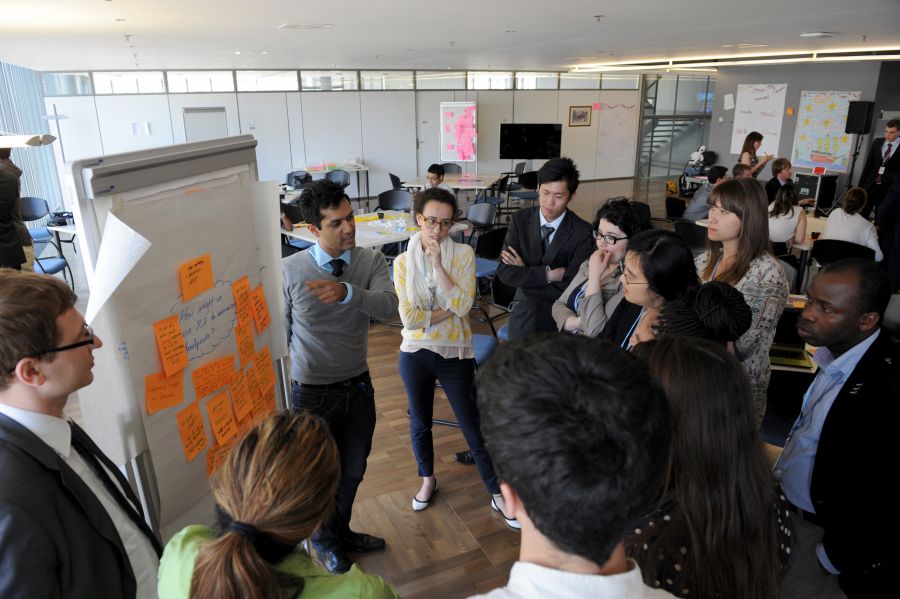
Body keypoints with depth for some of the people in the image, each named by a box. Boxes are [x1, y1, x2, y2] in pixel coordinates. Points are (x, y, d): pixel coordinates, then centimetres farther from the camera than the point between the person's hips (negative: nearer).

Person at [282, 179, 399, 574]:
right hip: (312, 392, -3)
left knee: (353, 471, 20)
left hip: (358, 386, 3)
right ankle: (324, 540, 47)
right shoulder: (290, 269, -13)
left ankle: (340, 532, 50)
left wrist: (347, 292, -44)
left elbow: (389, 306, -27)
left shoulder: (372, 261, -9)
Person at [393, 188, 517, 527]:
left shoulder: (463, 254, -8)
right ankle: (427, 480, 45)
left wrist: (438, 263, -22)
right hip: (415, 354, 2)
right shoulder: (403, 262, -7)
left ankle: (497, 494, 24)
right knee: (419, 425, 20)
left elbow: (462, 305, -21)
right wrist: (449, 310, -17)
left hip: (455, 355, -2)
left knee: (473, 428, 6)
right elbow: (409, 318, -14)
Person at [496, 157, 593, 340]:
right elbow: (505, 272, -10)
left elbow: (572, 287, -16)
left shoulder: (582, 232, -11)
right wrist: (549, 274, -18)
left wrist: (525, 273, -11)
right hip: (525, 313, 1)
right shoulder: (520, 220, -3)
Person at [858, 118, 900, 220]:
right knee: (862, 214, 3)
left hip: (889, 188, -3)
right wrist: (860, 184, 7)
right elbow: (868, 164, 9)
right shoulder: (877, 142, 6)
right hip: (871, 184, 3)